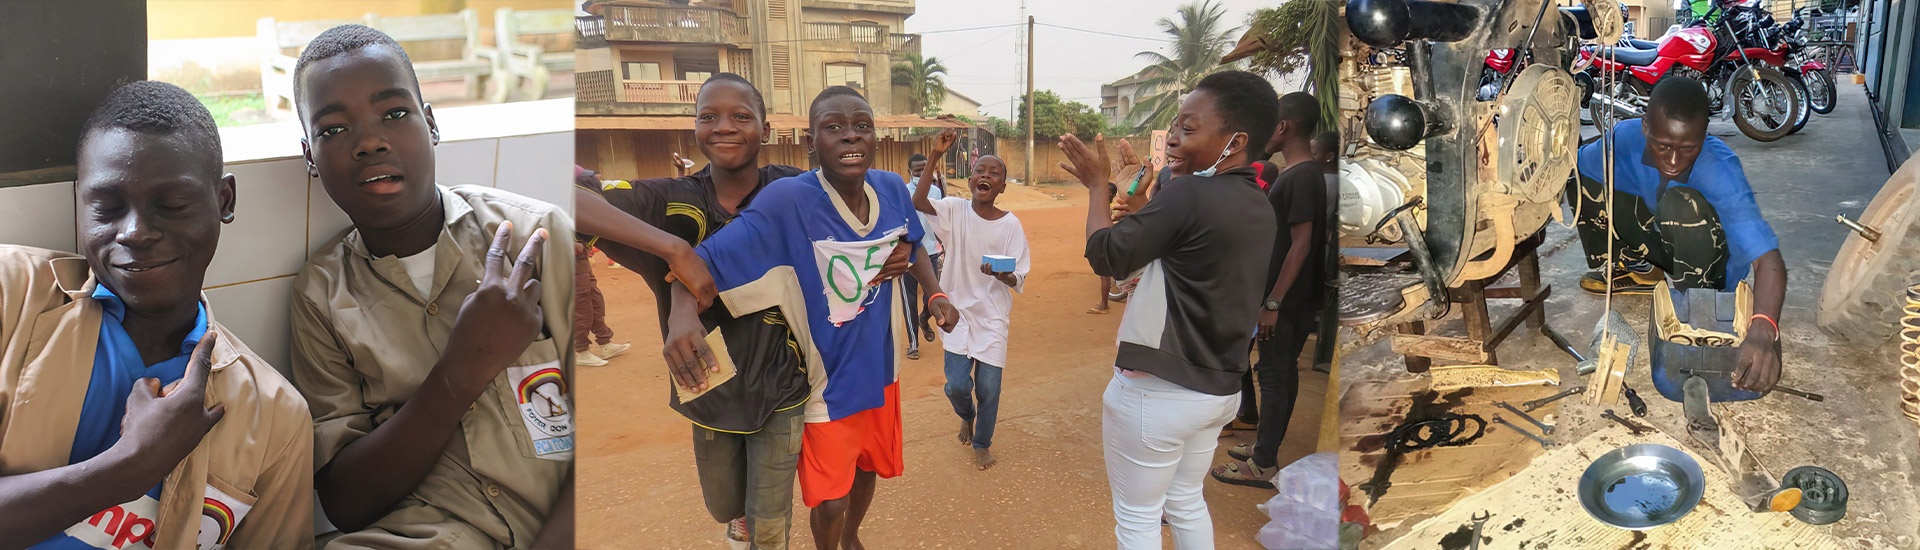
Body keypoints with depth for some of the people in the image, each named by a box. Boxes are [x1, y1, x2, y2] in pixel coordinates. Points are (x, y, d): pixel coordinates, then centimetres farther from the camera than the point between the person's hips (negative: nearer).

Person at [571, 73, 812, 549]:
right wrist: (675, 249, -39)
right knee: (724, 506, 26)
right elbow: (566, 191, -31)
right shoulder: (668, 201, -16)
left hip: (779, 390, -1)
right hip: (709, 390, 2)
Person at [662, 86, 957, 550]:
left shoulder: (892, 189, -11)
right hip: (827, 381, -5)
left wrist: (934, 291, -6)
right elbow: (703, 260, -30)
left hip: (880, 366, 5)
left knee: (869, 467, 27)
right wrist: (682, 315, -50)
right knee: (830, 501, 6)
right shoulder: (788, 202, -28)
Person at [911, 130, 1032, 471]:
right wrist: (936, 157, -32)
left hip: (993, 317, 0)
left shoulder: (1010, 224, -8)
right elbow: (918, 202, -24)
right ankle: (967, 416, 36)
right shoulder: (956, 210, -6)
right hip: (958, 311, 1)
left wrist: (1003, 275, -30)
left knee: (988, 387, 2)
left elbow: (1019, 280, -6)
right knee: (957, 385, -1)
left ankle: (982, 443, 29)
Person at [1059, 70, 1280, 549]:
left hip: (1157, 391, -8)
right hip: (1220, 388, 8)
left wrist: (1097, 185, -1)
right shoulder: (1259, 208, 3)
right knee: (1186, 501, 24)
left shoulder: (1188, 194, -24)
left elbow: (1107, 256, -14)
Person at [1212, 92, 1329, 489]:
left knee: (1275, 375, -2)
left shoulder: (1301, 177, -20)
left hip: (1287, 299, -10)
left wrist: (1273, 302, -22)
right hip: (1295, 297, 10)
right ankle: (1266, 446, 29)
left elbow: (1301, 244, -23)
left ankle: (1263, 465, 6)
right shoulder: (1300, 173, 11)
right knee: (1283, 372, 17)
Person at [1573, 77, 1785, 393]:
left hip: (1711, 259, -5)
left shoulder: (1721, 171, -36)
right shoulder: (1627, 136, -24)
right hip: (1661, 240, 5)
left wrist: (1763, 329, -62)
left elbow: (1769, 260, -45)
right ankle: (1626, 268, 12)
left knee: (1682, 202, -36)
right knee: (1585, 176, -12)